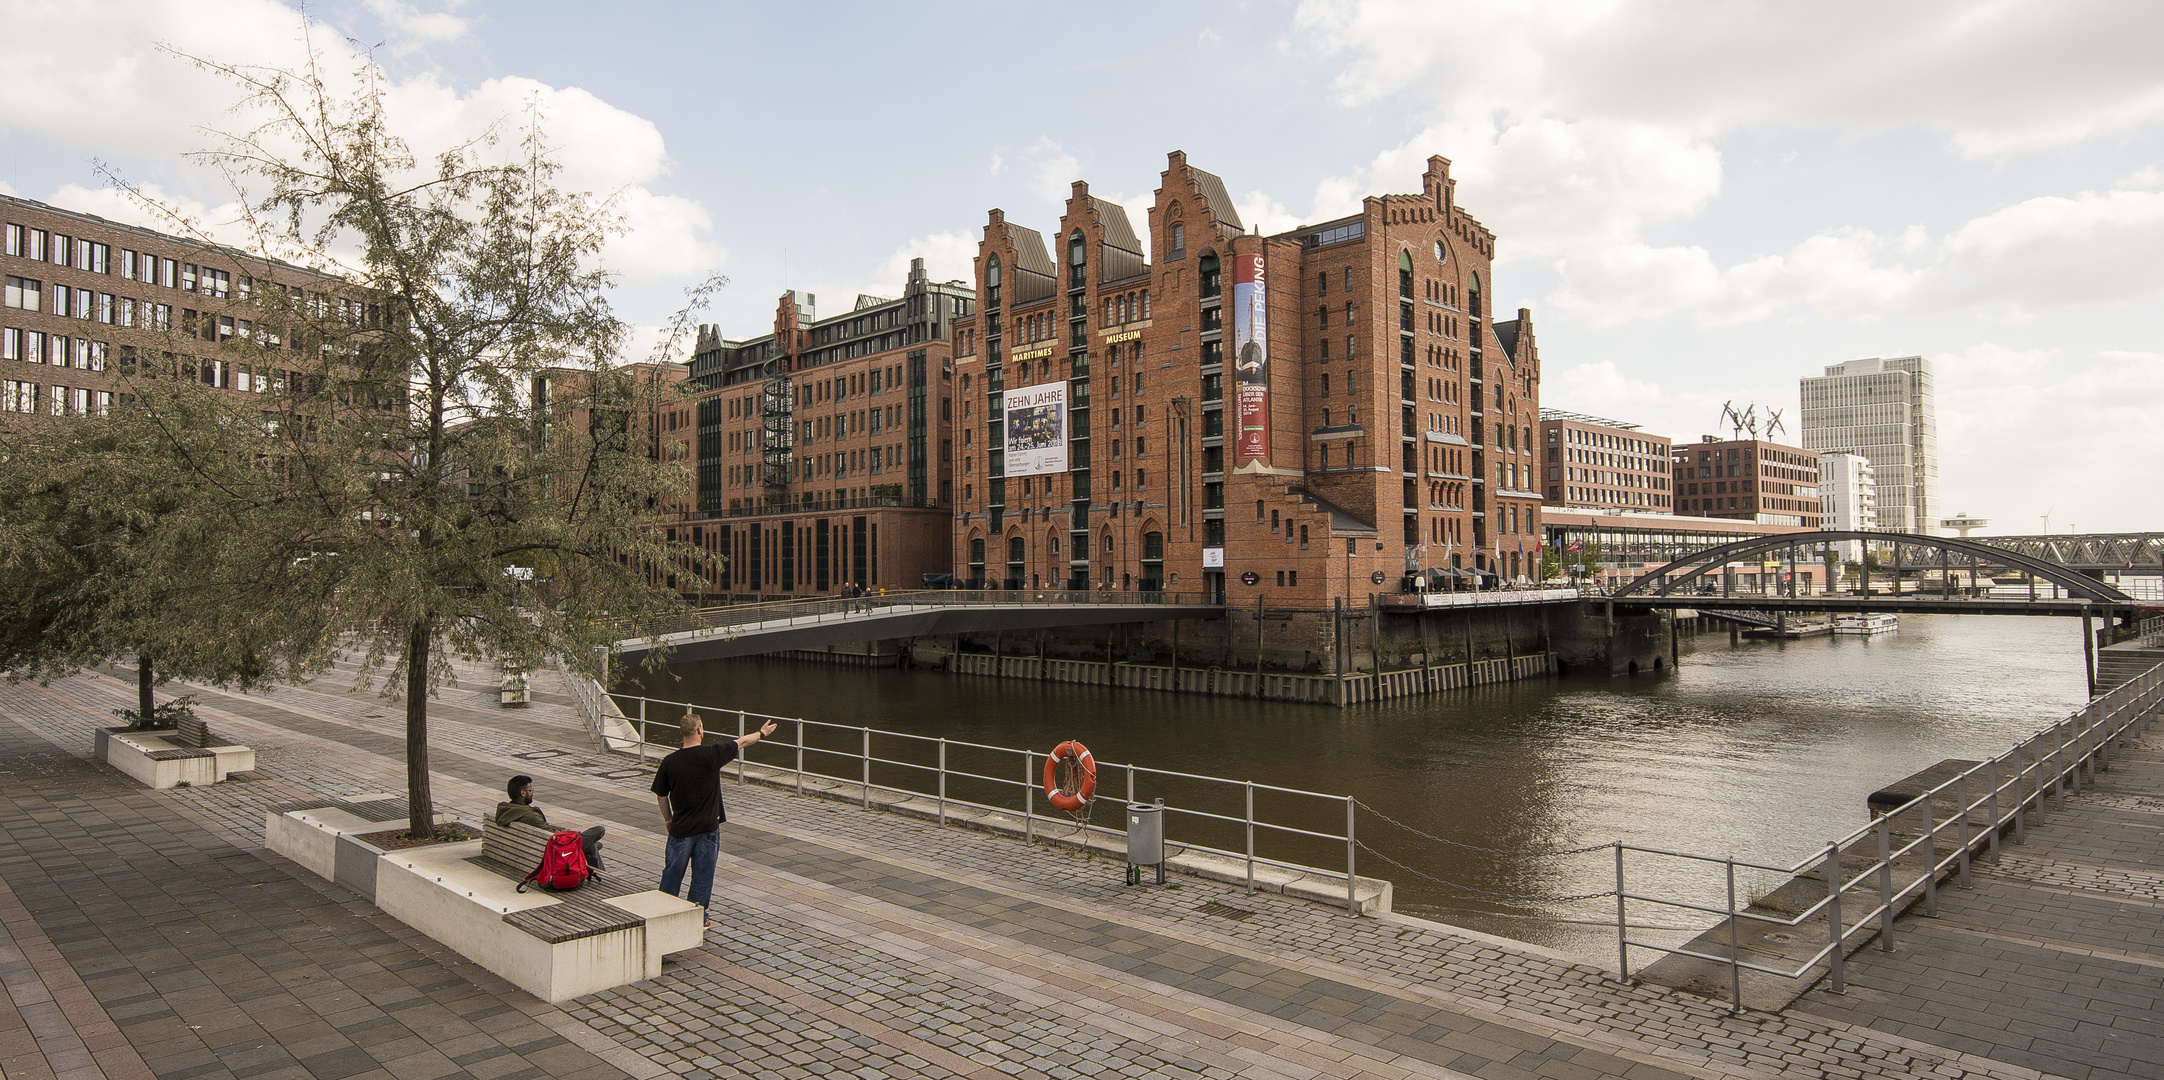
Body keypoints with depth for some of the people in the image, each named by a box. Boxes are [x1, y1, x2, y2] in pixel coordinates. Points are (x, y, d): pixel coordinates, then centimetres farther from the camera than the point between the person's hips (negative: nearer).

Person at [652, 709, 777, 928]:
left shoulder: (669, 762, -8)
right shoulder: (711, 755, -14)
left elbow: (661, 796, 2)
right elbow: (742, 742, 2)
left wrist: (668, 819, 19)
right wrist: (762, 733, 19)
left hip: (681, 828, 2)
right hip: (708, 827, -2)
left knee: (672, 872, 15)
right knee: (703, 873, 10)